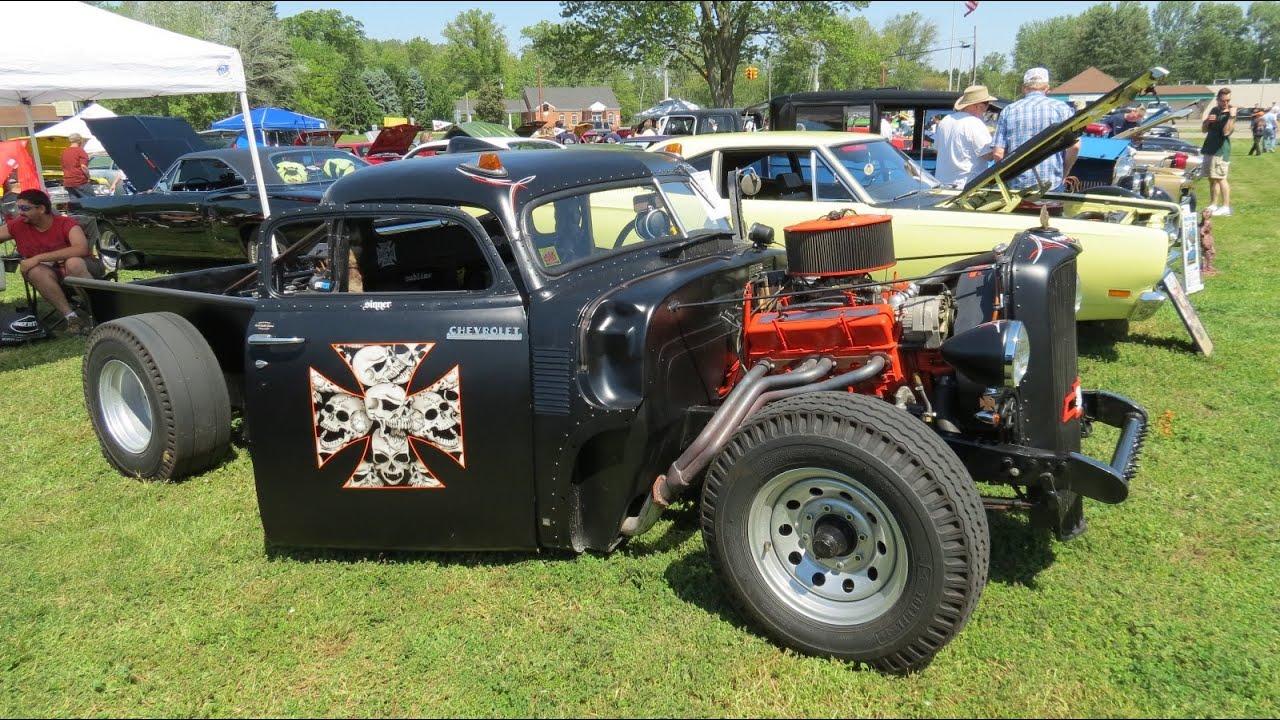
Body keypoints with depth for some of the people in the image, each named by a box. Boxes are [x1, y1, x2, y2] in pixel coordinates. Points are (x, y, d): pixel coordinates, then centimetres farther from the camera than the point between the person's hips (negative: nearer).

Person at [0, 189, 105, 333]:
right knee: (34, 270, -29)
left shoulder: (66, 224, -13)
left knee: (73, 263, -37)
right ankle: (71, 317, -30)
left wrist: (38, 258, -31)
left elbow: (81, 249, -31)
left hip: (80, 268, -4)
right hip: (55, 279, 4)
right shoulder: (18, 227, 1)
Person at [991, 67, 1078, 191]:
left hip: (1018, 187, 1)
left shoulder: (1008, 111, 4)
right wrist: (1063, 174, 9)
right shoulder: (1061, 108, 2)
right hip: (1053, 185, -1)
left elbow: (997, 153, -2)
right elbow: (1074, 146, -5)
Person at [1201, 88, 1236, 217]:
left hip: (1221, 150, -7)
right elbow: (1204, 129, 18)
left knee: (1220, 178, -10)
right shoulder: (1214, 110, 12)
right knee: (1212, 179, 10)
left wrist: (1232, 116, -31)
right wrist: (1207, 121, -2)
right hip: (1209, 149, 8)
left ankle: (1226, 207, -9)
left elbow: (1226, 132, -23)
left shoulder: (1229, 114, -9)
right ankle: (1213, 205, 16)